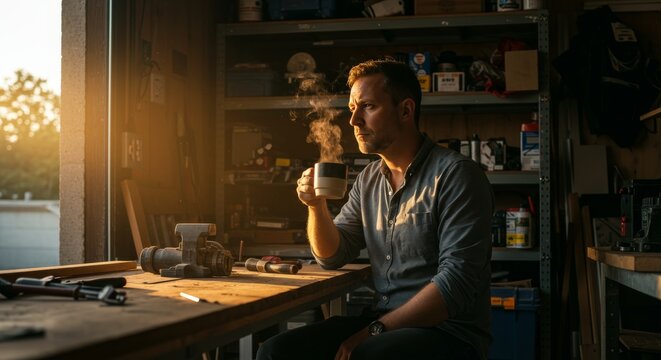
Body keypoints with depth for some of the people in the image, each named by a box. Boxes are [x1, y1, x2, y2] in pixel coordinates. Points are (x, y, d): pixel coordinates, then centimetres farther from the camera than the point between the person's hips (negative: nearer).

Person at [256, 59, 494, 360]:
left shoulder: (455, 174, -11)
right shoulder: (369, 179, 12)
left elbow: (456, 283, -19)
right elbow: (332, 256, 17)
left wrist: (375, 330, -20)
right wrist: (317, 206, -1)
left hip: (450, 330, -7)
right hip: (384, 322, 7)